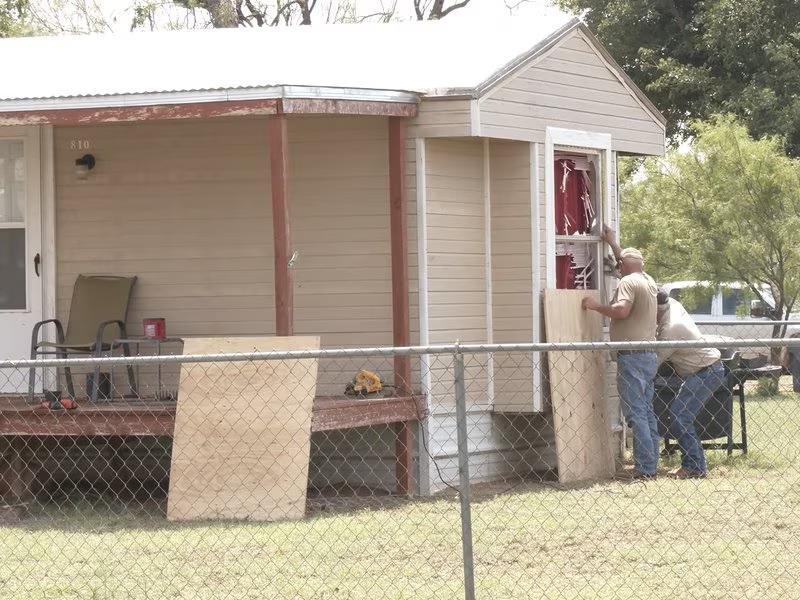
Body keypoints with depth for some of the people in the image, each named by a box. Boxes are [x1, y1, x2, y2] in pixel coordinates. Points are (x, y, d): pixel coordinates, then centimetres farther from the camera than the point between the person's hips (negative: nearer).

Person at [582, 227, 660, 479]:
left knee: (636, 413, -10)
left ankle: (645, 467, -15)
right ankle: (651, 463, 13)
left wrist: (596, 306, -10)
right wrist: (613, 244, 49)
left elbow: (621, 310, -25)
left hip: (632, 356, -9)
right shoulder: (648, 281, 17)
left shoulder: (628, 282, -9)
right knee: (647, 412, 12)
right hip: (650, 356, 9)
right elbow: (632, 262, 38)